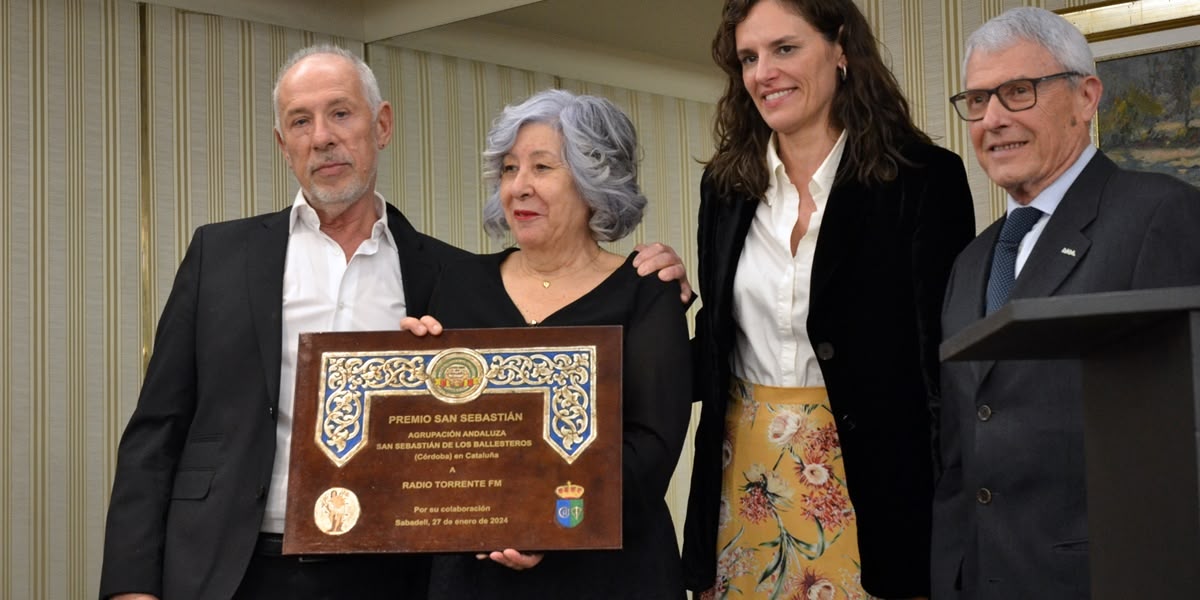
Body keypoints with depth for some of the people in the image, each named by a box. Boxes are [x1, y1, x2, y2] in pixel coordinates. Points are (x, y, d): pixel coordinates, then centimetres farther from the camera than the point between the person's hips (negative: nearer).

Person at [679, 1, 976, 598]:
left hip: (875, 476, -4)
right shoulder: (725, 184, 8)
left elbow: (947, 352, -8)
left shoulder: (924, 178, -7)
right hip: (747, 483, 4)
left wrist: (951, 503, -13)